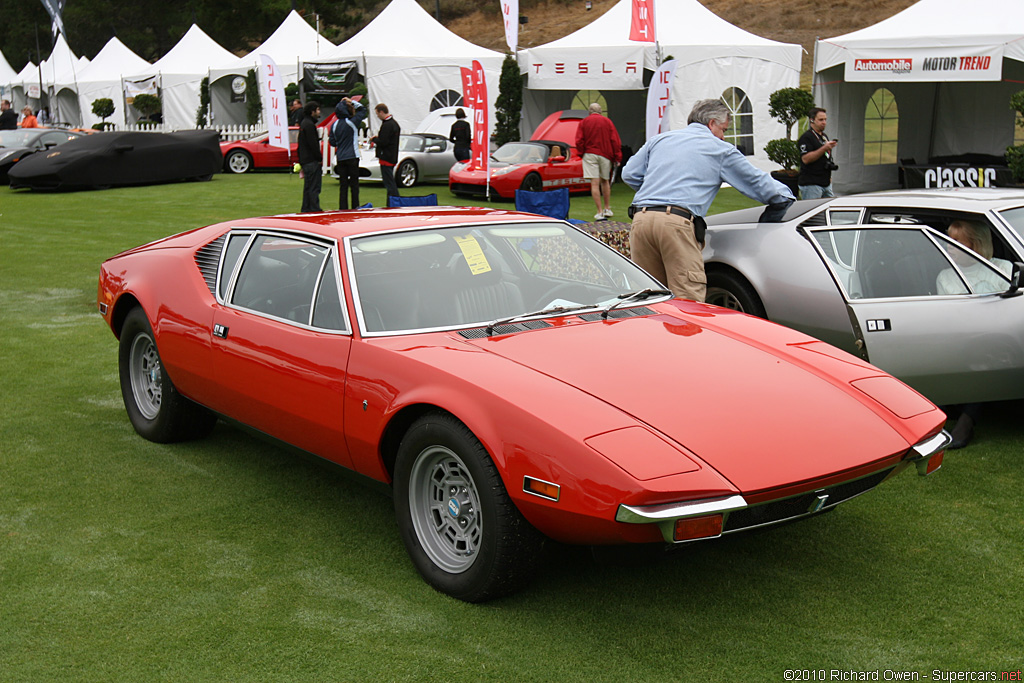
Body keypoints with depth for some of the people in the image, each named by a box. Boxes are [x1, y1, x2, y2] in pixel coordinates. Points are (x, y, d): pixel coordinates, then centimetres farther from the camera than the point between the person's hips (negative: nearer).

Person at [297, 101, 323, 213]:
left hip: (305, 161, 10)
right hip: (312, 161, -10)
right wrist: (320, 158, -12)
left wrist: (301, 161, 23)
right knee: (314, 187, -10)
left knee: (308, 187, 14)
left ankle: (306, 210, 17)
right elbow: (313, 145, -19)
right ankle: (315, 210, -12)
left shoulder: (303, 123, 19)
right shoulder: (309, 125, -14)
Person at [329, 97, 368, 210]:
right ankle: (355, 208, 2)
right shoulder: (352, 122, -9)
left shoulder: (334, 125, 4)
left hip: (340, 158, 4)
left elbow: (332, 142, 8)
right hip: (352, 157, -4)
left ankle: (343, 208, 5)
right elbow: (362, 110, 4)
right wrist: (352, 102, 7)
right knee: (354, 184, 2)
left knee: (343, 185, 7)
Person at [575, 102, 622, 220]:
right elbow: (615, 140, 2)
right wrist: (617, 157, 5)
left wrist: (581, 153, 12)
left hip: (589, 154, -2)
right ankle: (607, 209, 25)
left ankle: (600, 212, -11)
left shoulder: (584, 122, 3)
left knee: (594, 183, -6)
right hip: (605, 154, 2)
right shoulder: (607, 121, 6)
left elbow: (579, 141, -1)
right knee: (605, 181, 17)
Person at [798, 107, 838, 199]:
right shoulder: (806, 137, -10)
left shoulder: (824, 136, 20)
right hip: (810, 184, -9)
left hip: (826, 183, 9)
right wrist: (824, 148, -24)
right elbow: (805, 159, -21)